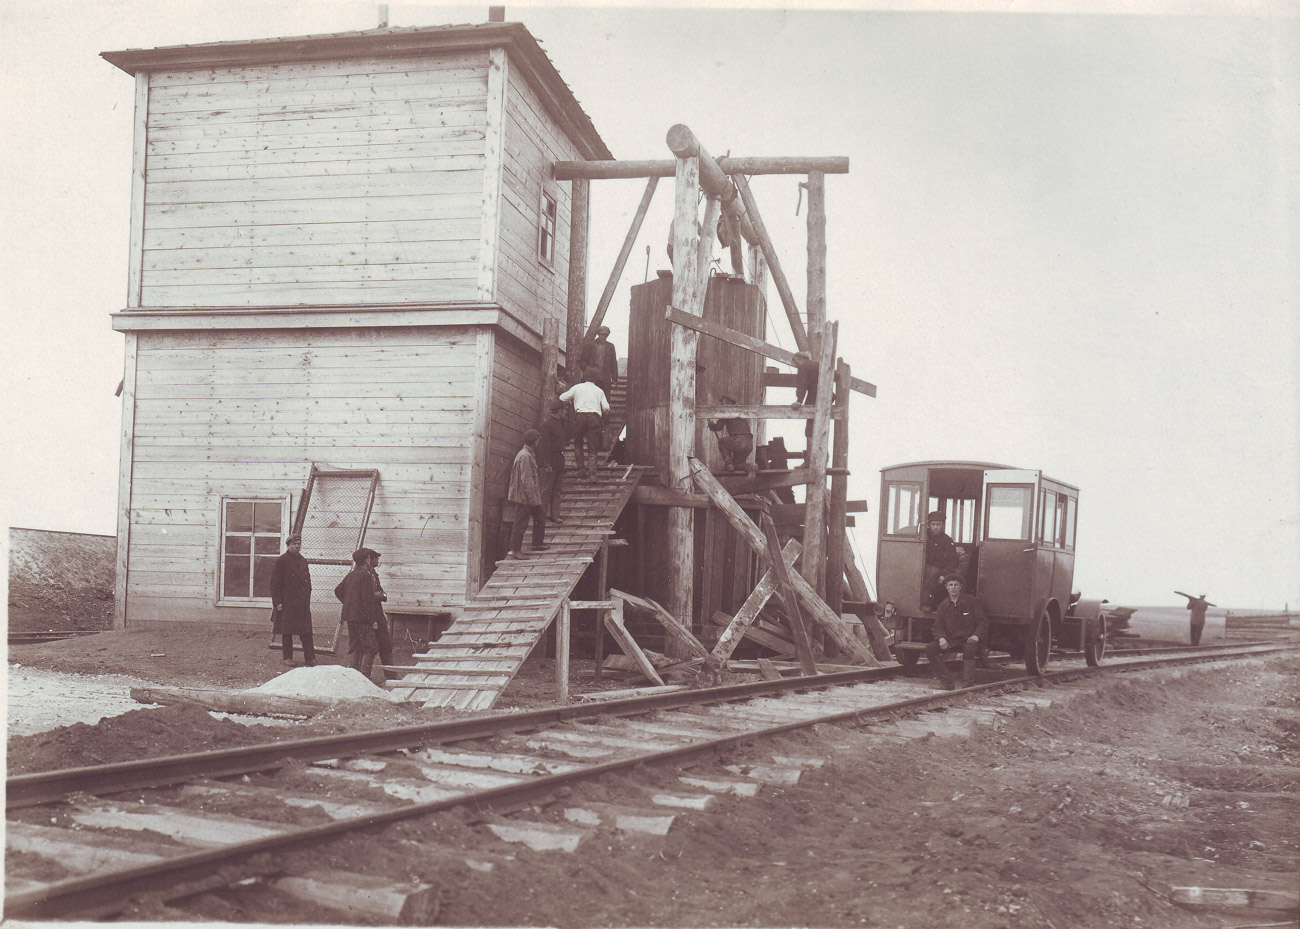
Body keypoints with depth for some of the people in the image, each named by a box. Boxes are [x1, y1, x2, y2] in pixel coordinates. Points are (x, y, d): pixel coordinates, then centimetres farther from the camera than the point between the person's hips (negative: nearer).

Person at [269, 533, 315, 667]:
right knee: (286, 631, 4)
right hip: (286, 603, -5)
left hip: (303, 603, 5)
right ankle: (287, 657, 14)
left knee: (306, 631, 0)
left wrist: (308, 599, 12)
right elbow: (275, 584, -8)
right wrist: (277, 602, -13)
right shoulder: (281, 561, -6)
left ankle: (309, 658, 0)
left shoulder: (303, 561, 14)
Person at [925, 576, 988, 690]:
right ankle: (947, 683, -19)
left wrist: (976, 635, -20)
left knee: (970, 648, -40)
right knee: (930, 649, -19)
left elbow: (983, 622, -1)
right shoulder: (943, 605, 9)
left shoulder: (971, 601, 0)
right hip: (951, 640, 4)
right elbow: (938, 626, 9)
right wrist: (941, 638, -14)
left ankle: (966, 683, -32)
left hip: (969, 639, -4)